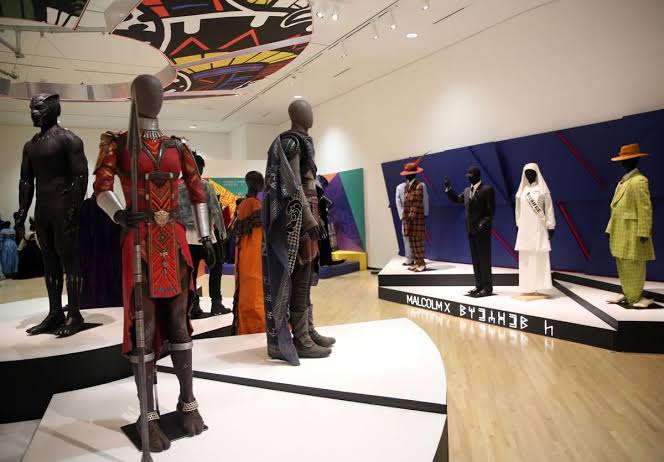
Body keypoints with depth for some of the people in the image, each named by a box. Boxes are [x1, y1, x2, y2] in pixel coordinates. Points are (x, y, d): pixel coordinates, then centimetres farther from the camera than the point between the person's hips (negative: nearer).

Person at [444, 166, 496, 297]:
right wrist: (448, 188, 14)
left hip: (482, 230, -7)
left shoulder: (487, 189, -8)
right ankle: (479, 285, 19)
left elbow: (491, 211, -12)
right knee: (475, 260, 11)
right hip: (471, 230, 7)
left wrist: (482, 224, -20)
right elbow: (456, 199, 27)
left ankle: (487, 287, 6)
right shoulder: (467, 190, 13)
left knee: (484, 259, -1)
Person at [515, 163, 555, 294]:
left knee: (539, 257, -5)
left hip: (538, 227, -3)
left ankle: (538, 287, -2)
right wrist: (518, 225, 9)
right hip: (524, 228, 4)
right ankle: (527, 287, 8)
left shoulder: (542, 189, -1)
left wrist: (551, 227, -7)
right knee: (525, 257, 3)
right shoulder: (522, 190, 9)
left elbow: (549, 209, -2)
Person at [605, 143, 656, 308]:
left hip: (632, 231, -9)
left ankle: (636, 296, 7)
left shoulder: (639, 180, -12)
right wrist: (611, 228, 13)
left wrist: (643, 232, -21)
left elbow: (645, 208, -17)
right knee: (622, 264, 13)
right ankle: (627, 293, 23)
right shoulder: (623, 181, 16)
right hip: (620, 231, 9)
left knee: (633, 264, -2)